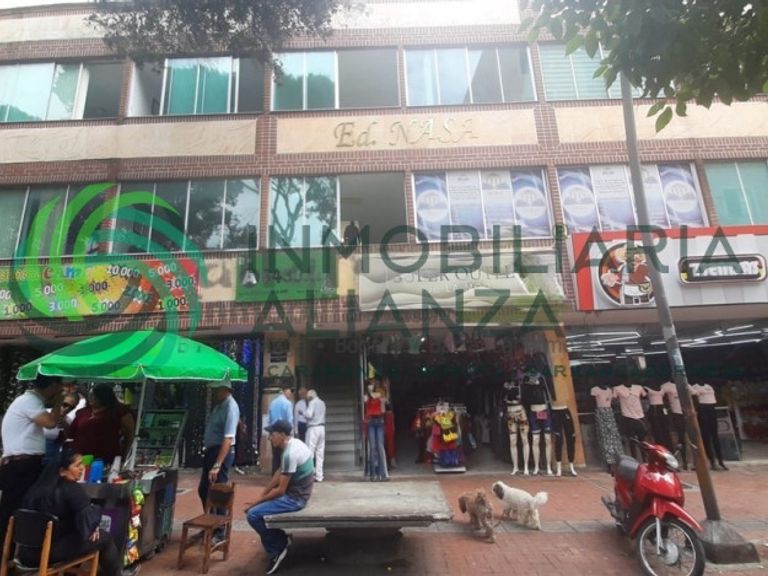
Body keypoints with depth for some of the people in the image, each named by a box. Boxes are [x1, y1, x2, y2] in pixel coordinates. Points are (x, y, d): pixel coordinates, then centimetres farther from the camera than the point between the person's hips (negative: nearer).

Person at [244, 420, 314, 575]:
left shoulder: (289, 454, -27)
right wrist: (262, 493, 7)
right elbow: (279, 472, 10)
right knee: (258, 507, 19)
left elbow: (280, 490, -22)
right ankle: (281, 541, 20)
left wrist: (257, 501, -9)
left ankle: (276, 551, 4)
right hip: (296, 493, 10)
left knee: (253, 514, -12)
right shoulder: (295, 443, 3)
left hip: (294, 498, -10)